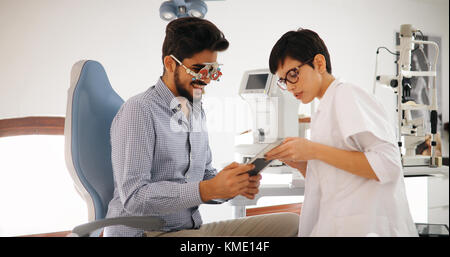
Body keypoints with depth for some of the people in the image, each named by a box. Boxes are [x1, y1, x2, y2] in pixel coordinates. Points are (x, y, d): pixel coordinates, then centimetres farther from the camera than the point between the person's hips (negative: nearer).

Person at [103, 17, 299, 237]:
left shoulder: (196, 111, 16)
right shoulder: (138, 111, -12)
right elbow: (134, 197, -20)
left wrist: (237, 184, -2)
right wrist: (209, 189, -27)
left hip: (191, 227, 8)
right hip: (143, 232, -8)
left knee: (290, 223, -6)